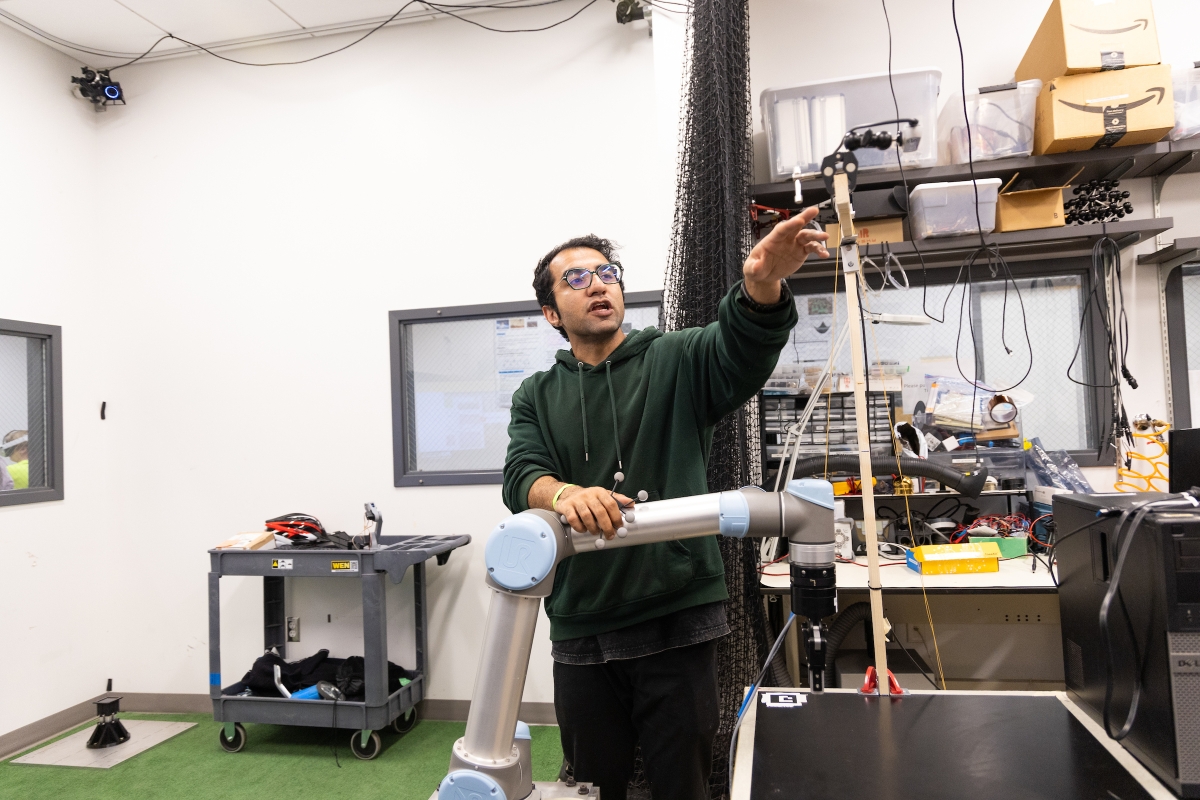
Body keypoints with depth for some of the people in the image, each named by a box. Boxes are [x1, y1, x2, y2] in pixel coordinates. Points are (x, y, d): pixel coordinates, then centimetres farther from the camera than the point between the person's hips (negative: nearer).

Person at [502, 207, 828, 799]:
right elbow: (521, 477, -7)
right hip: (581, 632, 2)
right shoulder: (536, 397, 9)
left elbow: (743, 350, -18)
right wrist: (563, 494, -31)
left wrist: (762, 283, -41)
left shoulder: (676, 362, 2)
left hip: (678, 621, -2)